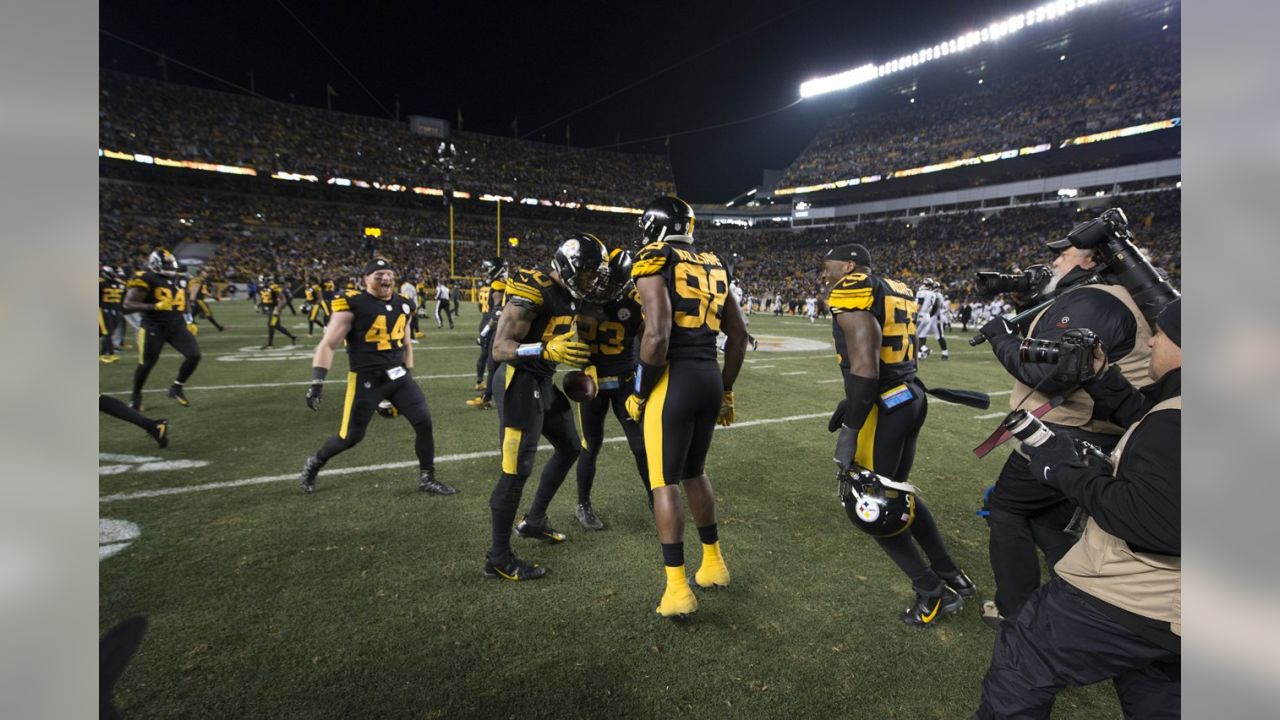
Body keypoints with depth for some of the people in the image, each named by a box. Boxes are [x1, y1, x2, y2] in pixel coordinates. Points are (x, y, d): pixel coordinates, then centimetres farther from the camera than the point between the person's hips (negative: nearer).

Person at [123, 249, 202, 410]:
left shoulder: (177, 280, 12)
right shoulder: (146, 280, -10)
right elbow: (128, 305, -15)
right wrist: (155, 306, -27)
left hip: (177, 325, 5)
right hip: (154, 327, -5)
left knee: (194, 355, -7)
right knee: (147, 363, 7)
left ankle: (176, 388, 13)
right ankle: (135, 395, 31)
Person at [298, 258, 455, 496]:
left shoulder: (403, 305, 7)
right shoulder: (352, 304, -12)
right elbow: (328, 345, -12)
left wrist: (409, 372, 19)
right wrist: (316, 381, -18)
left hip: (398, 375, 6)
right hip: (366, 379, -5)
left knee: (424, 423, -2)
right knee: (351, 436, 3)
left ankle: (427, 479, 14)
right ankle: (313, 464, 34)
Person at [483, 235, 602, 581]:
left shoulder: (566, 295, 8)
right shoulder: (532, 293, -20)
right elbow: (499, 349, -23)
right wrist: (547, 350, -36)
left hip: (544, 383, 10)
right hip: (520, 384, -10)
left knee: (569, 448, 20)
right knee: (516, 471, -5)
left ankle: (534, 521, 36)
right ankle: (498, 558, 11)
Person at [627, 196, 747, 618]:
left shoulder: (654, 262, -6)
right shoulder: (713, 267, 15)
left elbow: (657, 335, -18)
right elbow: (738, 335, 17)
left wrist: (638, 393, -7)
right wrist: (725, 390, 25)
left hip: (674, 380, -7)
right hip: (709, 378, 7)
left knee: (665, 482, 4)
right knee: (694, 472, 22)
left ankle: (677, 590, 10)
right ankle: (713, 563, 34)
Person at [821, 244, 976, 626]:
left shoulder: (852, 292, -13)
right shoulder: (895, 292, 16)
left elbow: (865, 368, -22)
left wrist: (850, 429, -19)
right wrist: (852, 406, 23)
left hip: (883, 407, -9)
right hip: (911, 398, 9)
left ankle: (932, 592, 16)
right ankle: (952, 577, 35)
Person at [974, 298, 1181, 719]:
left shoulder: (1175, 421, -27)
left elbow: (1156, 523, -32)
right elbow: (1142, 418, 15)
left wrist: (1068, 470, -22)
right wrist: (1102, 376, 3)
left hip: (1124, 603, -10)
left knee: (1020, 667, 8)